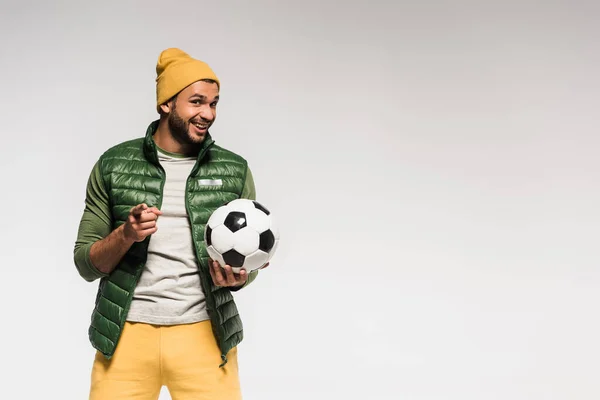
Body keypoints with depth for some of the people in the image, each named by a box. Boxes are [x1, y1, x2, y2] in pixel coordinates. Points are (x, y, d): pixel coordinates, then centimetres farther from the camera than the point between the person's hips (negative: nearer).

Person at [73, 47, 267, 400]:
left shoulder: (235, 171, 3)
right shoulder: (114, 166, 2)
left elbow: (248, 262, 8)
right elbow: (86, 264, 3)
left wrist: (236, 278, -15)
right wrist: (126, 235, -16)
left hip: (204, 333, 1)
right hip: (127, 333, 0)